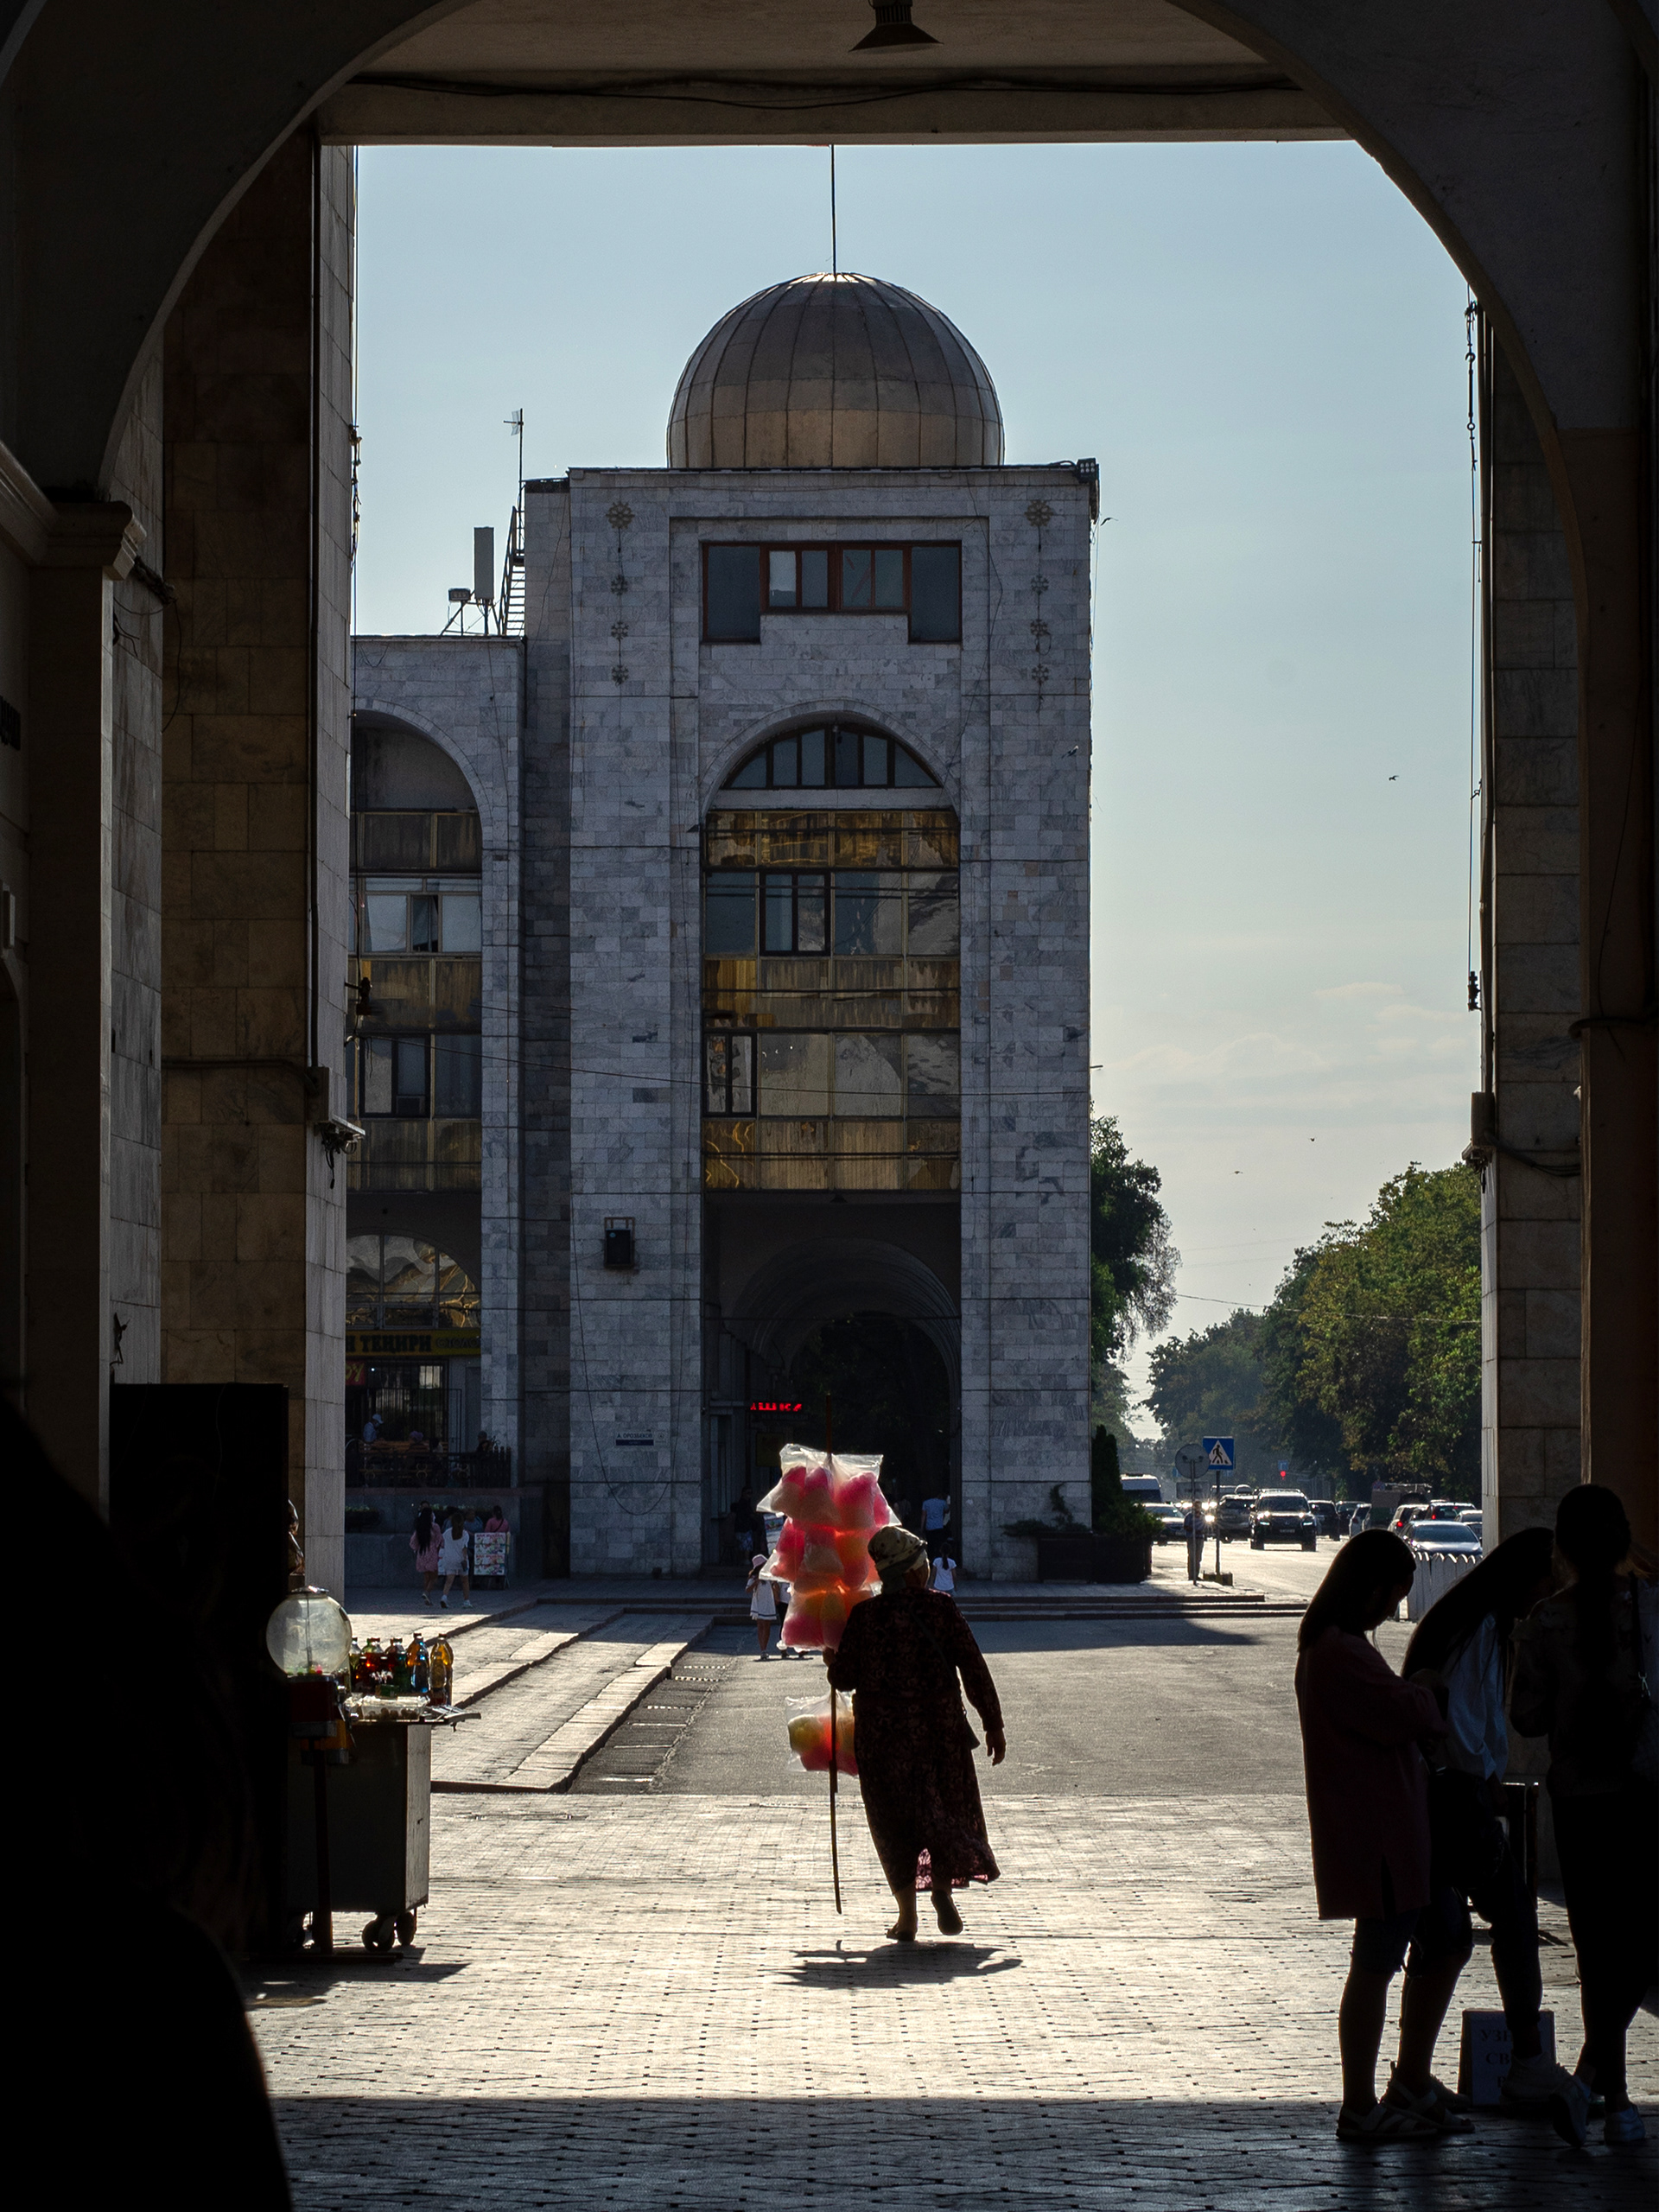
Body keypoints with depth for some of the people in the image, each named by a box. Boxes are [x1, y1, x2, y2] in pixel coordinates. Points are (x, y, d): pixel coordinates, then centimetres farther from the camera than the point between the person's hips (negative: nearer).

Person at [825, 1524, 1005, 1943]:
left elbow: (844, 1677, -2)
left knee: (895, 1818, 7)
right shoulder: (940, 1608, -6)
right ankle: (942, 1888, -6)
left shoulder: (865, 1615, -6)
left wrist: (833, 1661, 23)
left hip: (882, 1730, 0)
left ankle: (907, 1914, 5)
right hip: (940, 1725, 0)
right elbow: (973, 1668, -6)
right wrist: (993, 1724, 1)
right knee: (945, 1809, 13)